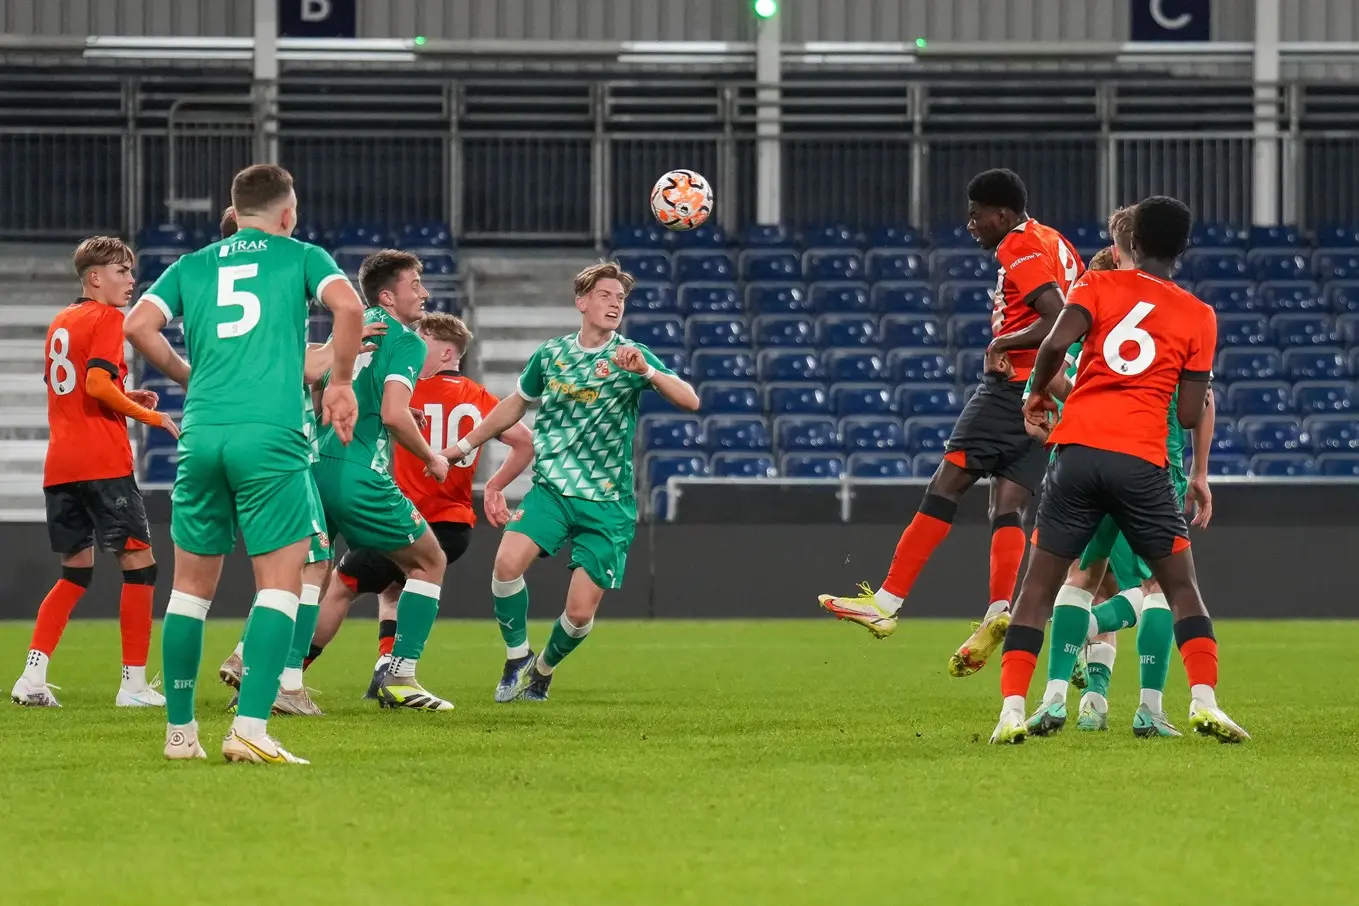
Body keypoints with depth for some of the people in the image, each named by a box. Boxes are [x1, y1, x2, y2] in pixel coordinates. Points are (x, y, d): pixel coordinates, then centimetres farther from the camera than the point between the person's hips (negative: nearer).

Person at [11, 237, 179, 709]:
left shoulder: (61, 321, 18)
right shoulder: (108, 318, -6)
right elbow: (98, 384, -18)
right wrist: (150, 416, -9)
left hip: (59, 466, 8)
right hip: (103, 464, -8)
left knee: (76, 572, 15)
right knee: (139, 564, 0)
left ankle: (32, 676, 2)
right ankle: (134, 683, -4)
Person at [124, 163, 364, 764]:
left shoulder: (192, 266, 18)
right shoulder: (299, 257, 10)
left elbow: (138, 325, 5)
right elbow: (347, 305, -7)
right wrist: (341, 383, 4)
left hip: (201, 434, 4)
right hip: (270, 436, -4)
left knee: (192, 585, 13)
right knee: (279, 584, -3)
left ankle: (179, 731, 17)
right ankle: (249, 729, -18)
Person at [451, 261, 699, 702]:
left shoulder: (632, 356, -5)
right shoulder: (550, 354, 4)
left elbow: (690, 401, -18)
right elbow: (516, 403, 23)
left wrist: (646, 371, -34)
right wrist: (464, 445, 28)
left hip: (607, 503, -2)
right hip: (551, 488, 2)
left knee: (581, 612, -5)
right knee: (508, 562, -25)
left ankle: (544, 668, 27)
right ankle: (517, 657, -2)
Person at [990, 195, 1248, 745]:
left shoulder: (1099, 286, 8)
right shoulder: (1198, 317, 8)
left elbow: (1056, 342, -10)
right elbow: (1190, 416, 5)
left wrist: (1039, 392, 9)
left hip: (1079, 449, 0)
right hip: (1143, 461, 0)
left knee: (1039, 588, 7)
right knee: (1181, 587, 11)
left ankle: (1012, 710, -4)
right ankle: (1204, 699, -5)